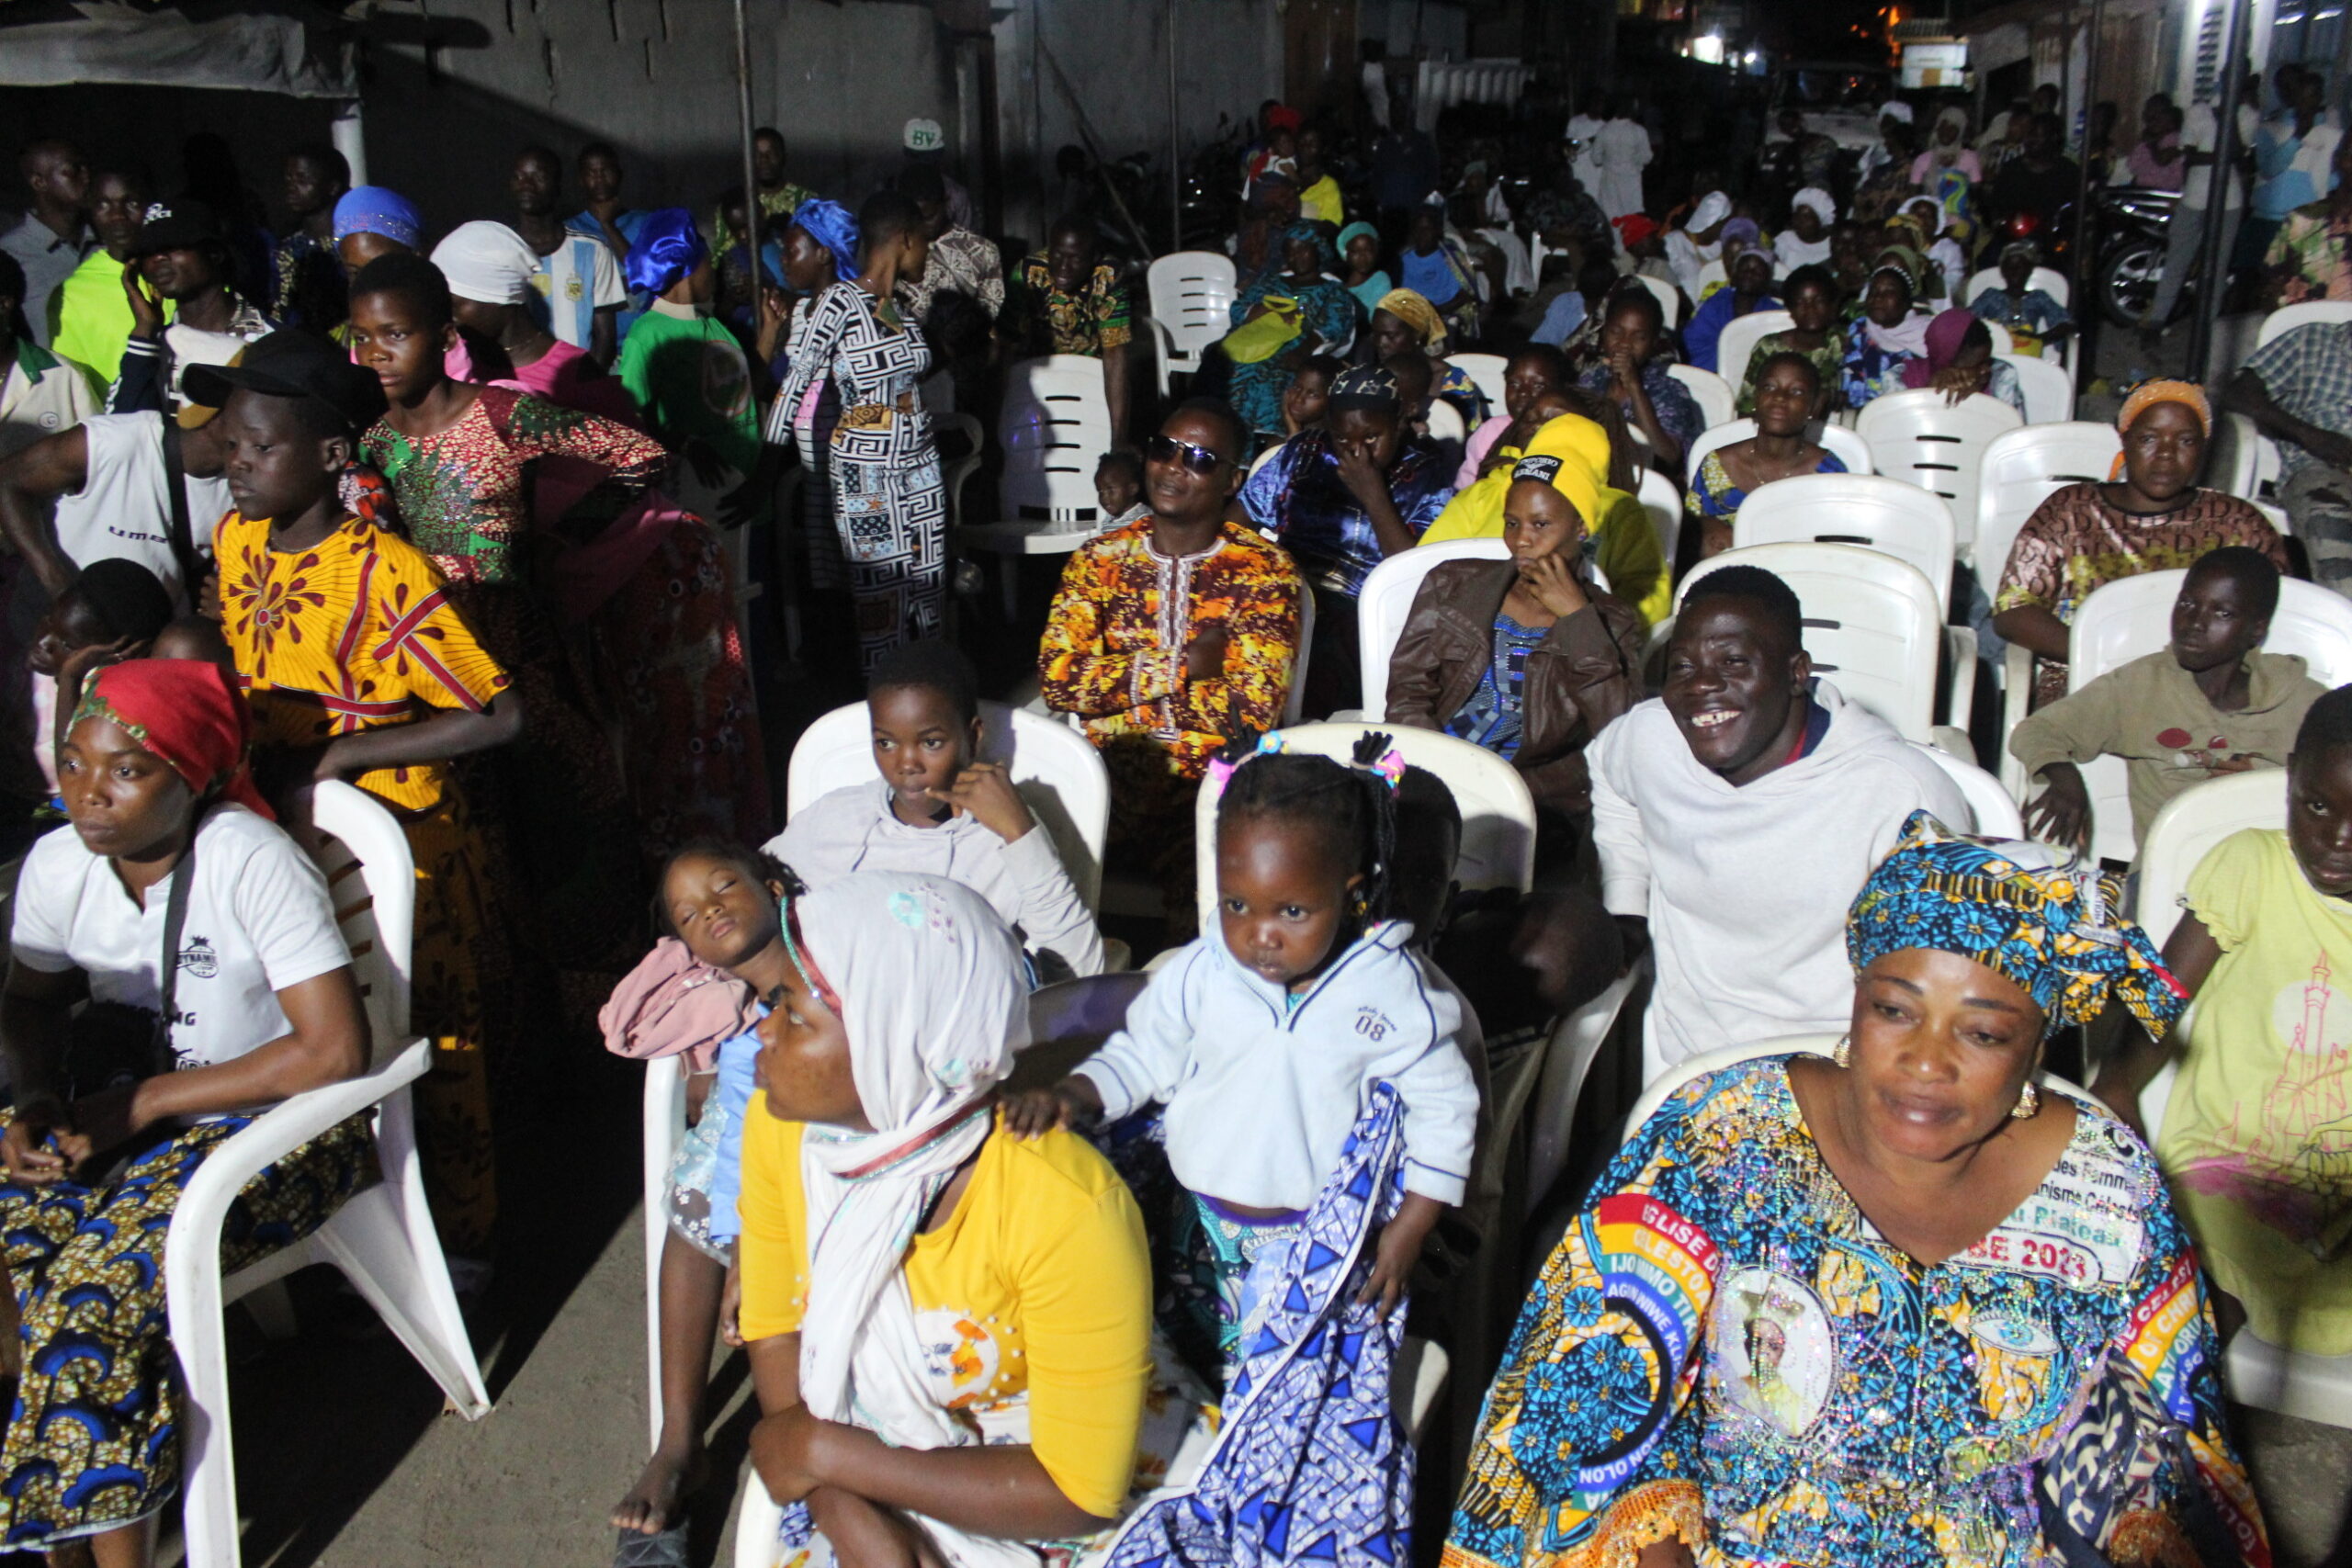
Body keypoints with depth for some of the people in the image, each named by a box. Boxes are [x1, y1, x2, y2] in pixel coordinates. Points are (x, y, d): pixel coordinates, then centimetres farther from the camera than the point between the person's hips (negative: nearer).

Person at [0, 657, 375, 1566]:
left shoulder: (251, 861, -21)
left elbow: (336, 1050, -23)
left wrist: (140, 1105, -19)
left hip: (275, 1124, -6)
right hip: (123, 1108, 6)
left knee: (92, 1289, -25)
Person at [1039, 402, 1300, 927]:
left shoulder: (1266, 571, 0)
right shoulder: (1099, 559, 10)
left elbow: (1254, 708, -13)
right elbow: (1058, 679, -4)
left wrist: (1121, 688, -7)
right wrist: (1179, 665, -9)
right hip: (1109, 777, 3)